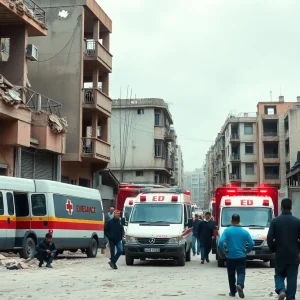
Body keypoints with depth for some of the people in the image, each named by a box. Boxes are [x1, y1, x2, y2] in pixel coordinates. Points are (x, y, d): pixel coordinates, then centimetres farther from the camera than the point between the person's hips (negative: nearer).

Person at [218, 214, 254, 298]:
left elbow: (221, 242, -18)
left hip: (230, 256, 0)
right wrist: (246, 250, 14)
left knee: (231, 275, 14)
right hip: (241, 256, 0)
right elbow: (252, 244, -1)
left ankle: (232, 292, 21)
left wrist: (223, 250, -3)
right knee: (241, 273, -1)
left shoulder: (227, 230, -5)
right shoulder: (244, 231, 1)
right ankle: (240, 285, -30)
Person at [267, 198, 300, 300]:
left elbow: (269, 238, -7)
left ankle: (281, 290, -10)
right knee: (292, 278, 5)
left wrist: (273, 249, 9)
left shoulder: (275, 221, -3)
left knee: (279, 274, 16)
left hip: (280, 255, 0)